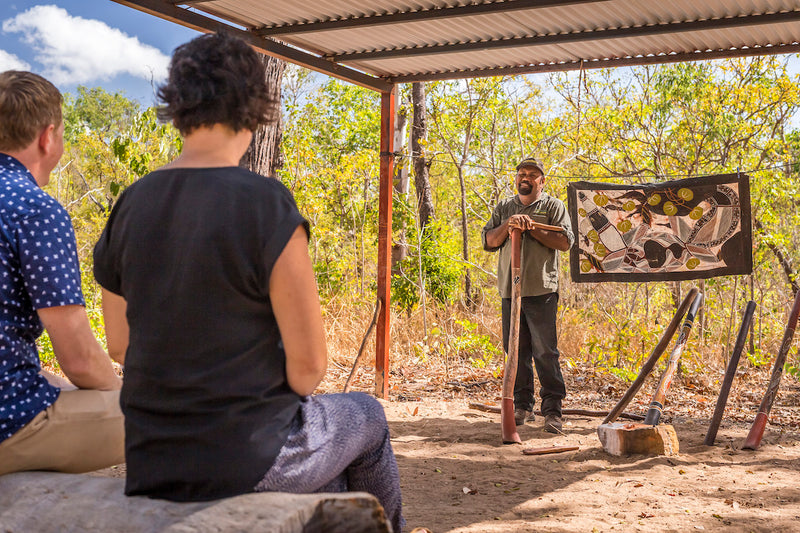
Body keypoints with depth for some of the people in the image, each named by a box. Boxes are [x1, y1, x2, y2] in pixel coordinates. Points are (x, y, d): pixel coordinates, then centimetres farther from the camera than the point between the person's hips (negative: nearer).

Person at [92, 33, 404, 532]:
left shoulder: (129, 206, -1)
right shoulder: (267, 205, -20)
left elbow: (120, 341, 9)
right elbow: (309, 364, -18)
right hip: (249, 457, -6)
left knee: (335, 418, 33)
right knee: (366, 417, 25)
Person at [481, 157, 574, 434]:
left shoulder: (553, 206, 6)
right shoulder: (504, 208, 19)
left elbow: (565, 242, -6)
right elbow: (488, 242, 10)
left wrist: (532, 228, -12)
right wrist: (507, 226, -7)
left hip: (541, 289, -4)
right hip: (509, 289, 4)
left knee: (545, 351, -9)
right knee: (516, 351, 7)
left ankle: (552, 409, -4)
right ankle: (522, 406, 16)